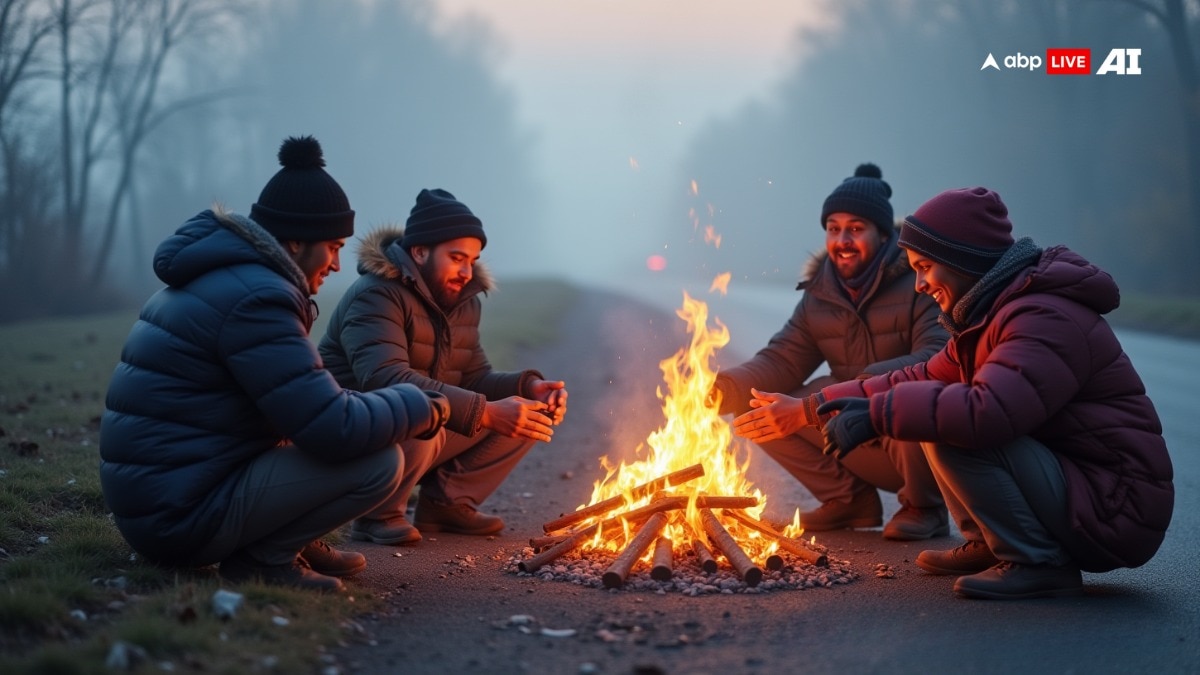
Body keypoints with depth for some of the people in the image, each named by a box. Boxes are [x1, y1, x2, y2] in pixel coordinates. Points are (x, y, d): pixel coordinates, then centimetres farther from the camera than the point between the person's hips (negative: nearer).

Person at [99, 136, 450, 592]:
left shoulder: (217, 276, 14)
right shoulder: (255, 298, -19)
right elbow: (337, 432, -22)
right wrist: (422, 406, -5)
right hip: (182, 517, -10)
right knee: (378, 462, -15)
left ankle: (295, 545, 13)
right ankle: (261, 559, -6)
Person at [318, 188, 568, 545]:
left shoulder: (463, 301, 7)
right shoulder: (377, 295, -21)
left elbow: (474, 378, 9)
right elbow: (385, 379, -36)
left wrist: (530, 387, -14)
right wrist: (485, 414, -41)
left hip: (428, 433, 8)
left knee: (528, 413, 1)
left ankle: (445, 502, 4)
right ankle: (377, 515, -12)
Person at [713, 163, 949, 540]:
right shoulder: (818, 297, 4)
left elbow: (938, 362, -32)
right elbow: (779, 361, 0)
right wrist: (719, 390, -25)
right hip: (865, 449, 6)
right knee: (759, 410, -6)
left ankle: (925, 509, -10)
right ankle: (848, 497, 9)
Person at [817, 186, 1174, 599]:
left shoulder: (1046, 318, -22)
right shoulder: (994, 312, 12)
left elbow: (987, 413, -35)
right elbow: (928, 378, 16)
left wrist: (877, 415, -27)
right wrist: (841, 400, 3)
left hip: (1115, 512, -10)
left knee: (951, 430, -24)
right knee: (940, 413, 9)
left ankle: (1038, 564, -15)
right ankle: (987, 546, 10)